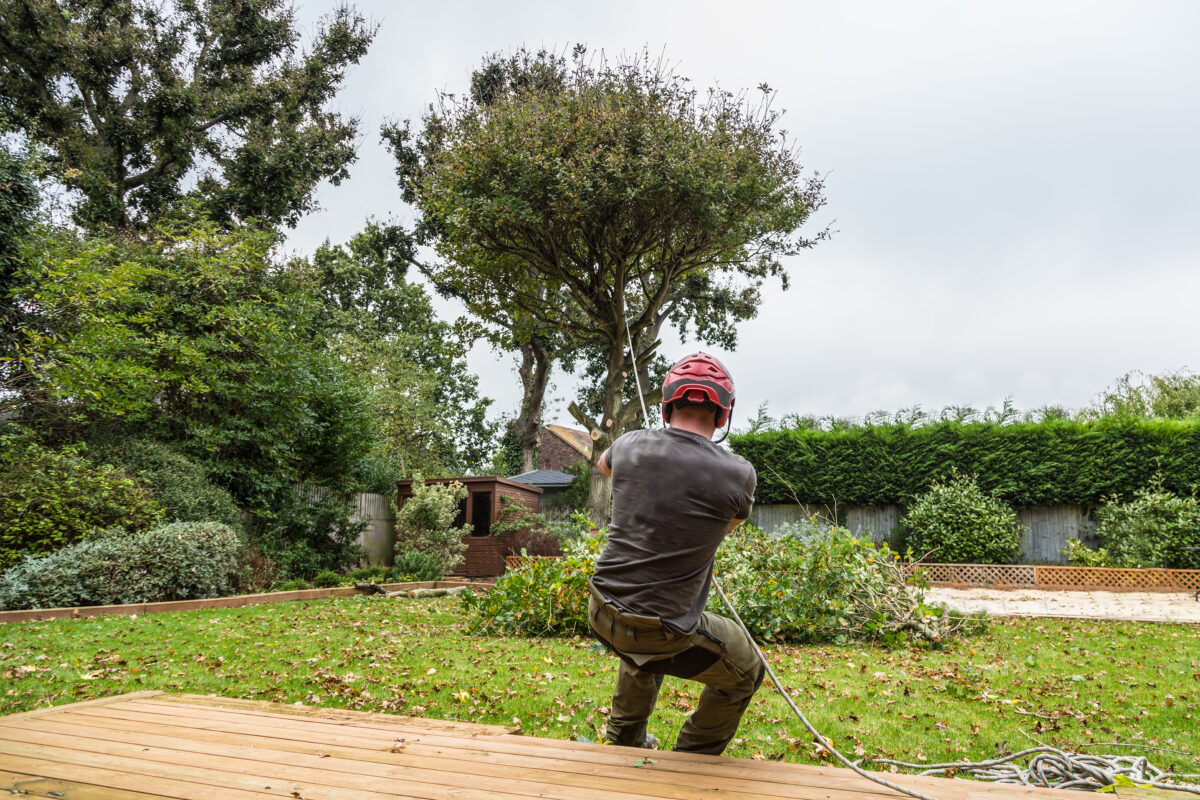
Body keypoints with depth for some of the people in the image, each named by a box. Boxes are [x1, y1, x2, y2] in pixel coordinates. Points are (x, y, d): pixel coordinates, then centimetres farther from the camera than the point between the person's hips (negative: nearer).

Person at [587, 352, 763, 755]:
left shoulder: (631, 446, -6)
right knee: (745, 674, 22)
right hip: (662, 634, -5)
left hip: (602, 614, 5)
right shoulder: (738, 475, -15)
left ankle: (624, 741, 52)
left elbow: (603, 463, 21)